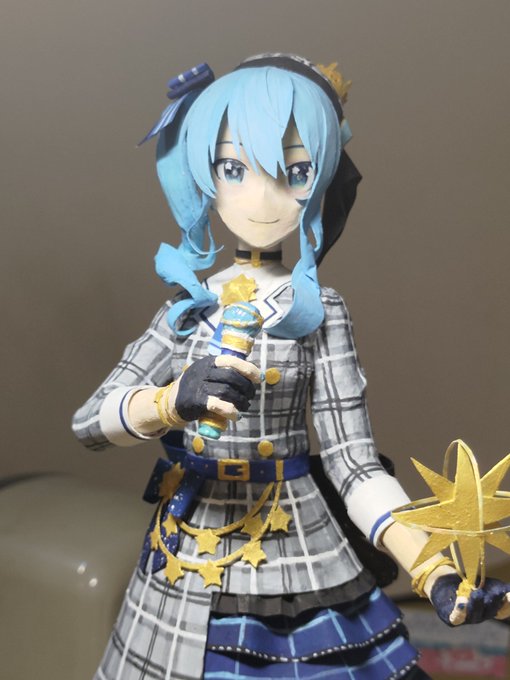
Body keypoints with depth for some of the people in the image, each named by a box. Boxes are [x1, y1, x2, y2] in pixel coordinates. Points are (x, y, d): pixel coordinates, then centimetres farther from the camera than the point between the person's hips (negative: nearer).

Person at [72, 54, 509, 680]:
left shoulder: (318, 311, -6)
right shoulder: (189, 304, 0)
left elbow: (354, 465, -9)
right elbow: (88, 422, -6)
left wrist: (435, 574, -23)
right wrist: (173, 401, -27)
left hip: (301, 568, -2)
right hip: (187, 573, 2)